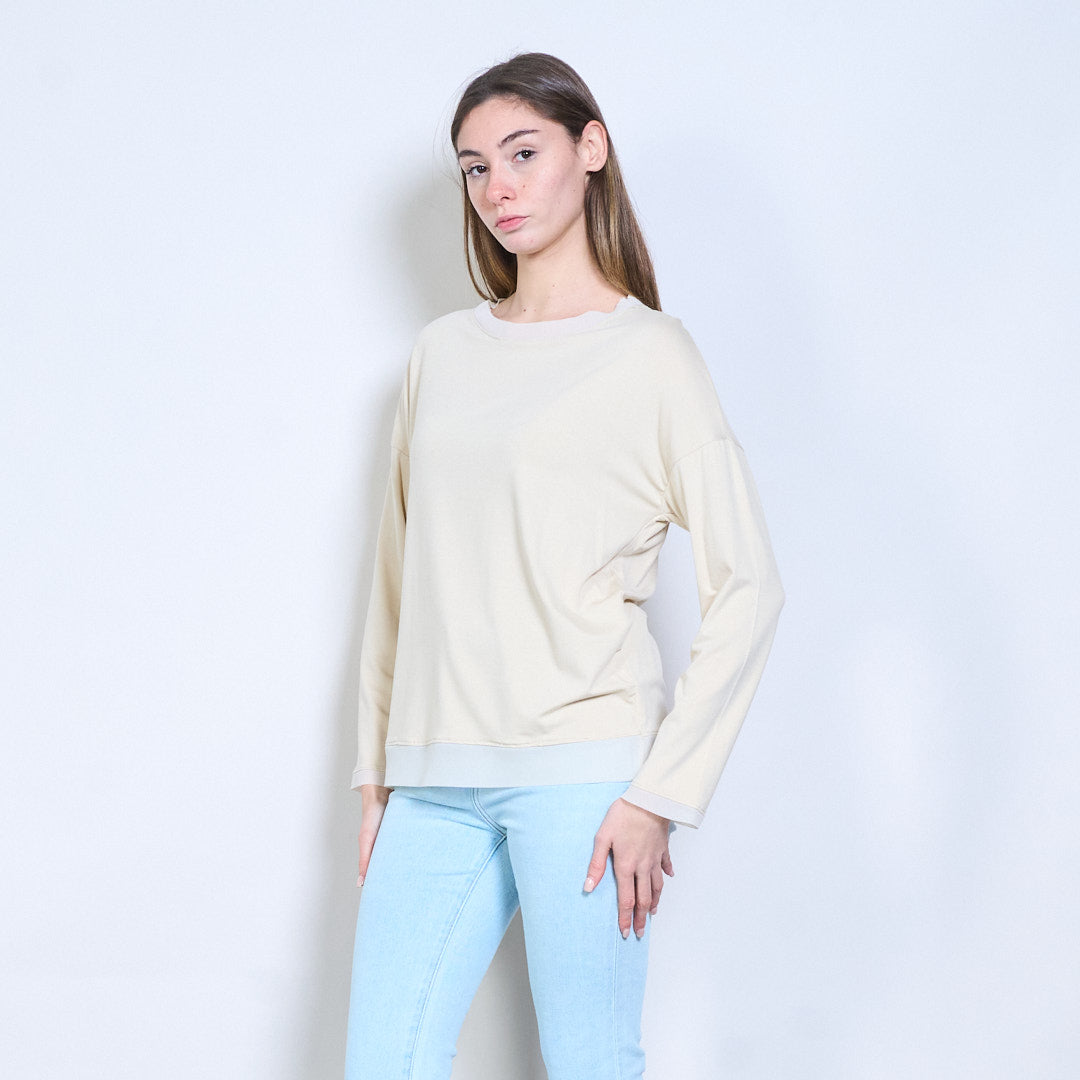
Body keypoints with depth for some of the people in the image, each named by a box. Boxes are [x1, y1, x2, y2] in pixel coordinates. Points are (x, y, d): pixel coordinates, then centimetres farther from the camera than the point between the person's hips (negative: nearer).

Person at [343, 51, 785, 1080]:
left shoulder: (648, 353, -1)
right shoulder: (442, 352, 15)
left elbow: (745, 590, -6)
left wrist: (661, 795, -10)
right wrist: (378, 773, 14)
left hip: (579, 767, -4)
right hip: (435, 781, 5)